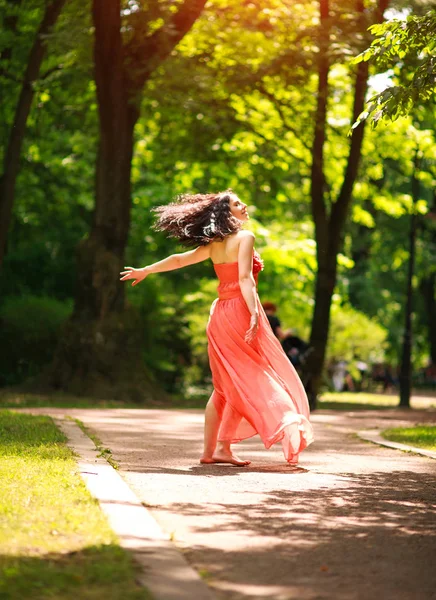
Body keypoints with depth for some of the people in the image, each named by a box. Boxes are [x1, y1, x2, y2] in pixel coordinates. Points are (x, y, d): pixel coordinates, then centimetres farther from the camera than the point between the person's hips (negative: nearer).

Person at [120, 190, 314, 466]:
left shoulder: (213, 244, 14)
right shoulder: (244, 237, -6)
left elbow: (179, 259, 16)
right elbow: (244, 278, -17)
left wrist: (145, 270, 28)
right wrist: (254, 313, -24)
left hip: (220, 314, 7)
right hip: (239, 310, -7)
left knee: (225, 388, 12)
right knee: (246, 383, -3)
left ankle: (209, 450, 10)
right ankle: (223, 446, -9)